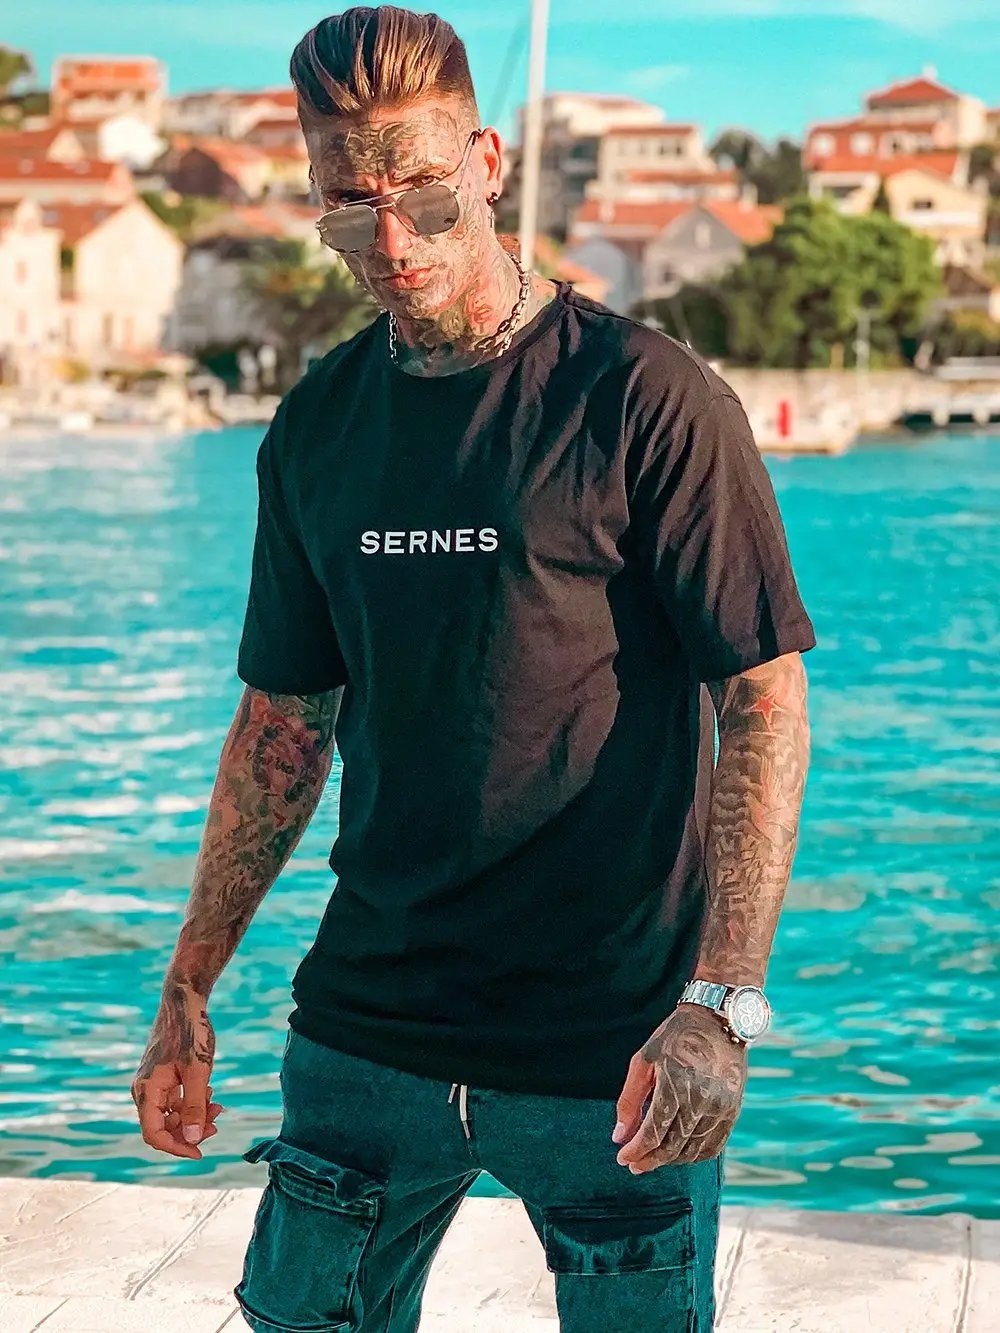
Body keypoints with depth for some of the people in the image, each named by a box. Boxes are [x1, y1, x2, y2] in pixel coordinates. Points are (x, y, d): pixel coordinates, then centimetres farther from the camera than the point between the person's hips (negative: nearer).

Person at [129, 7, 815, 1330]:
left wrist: (722, 1004, -21)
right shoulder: (316, 428, 7)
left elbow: (765, 700, -12)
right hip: (366, 1028, 5)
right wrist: (188, 994, 12)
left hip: (613, 1046, -4)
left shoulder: (644, 399, -10)